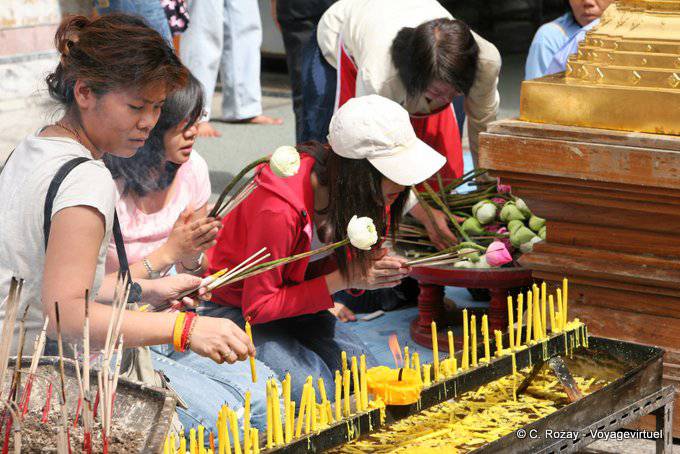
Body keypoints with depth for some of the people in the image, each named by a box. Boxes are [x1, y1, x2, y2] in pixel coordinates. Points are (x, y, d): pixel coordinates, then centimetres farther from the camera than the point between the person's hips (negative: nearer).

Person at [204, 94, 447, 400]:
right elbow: (257, 306, -26)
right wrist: (343, 279, -29)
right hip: (233, 310, -7)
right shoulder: (278, 210, -34)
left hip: (294, 305, 7)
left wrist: (371, 268, -23)